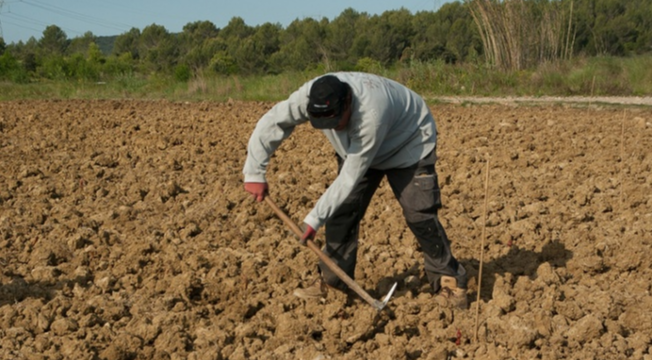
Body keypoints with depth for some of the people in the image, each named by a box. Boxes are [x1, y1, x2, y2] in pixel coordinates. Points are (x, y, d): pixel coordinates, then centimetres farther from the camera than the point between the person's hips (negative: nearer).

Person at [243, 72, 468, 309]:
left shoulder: (371, 113, -45)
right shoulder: (310, 96, -31)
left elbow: (351, 177, -38)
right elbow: (270, 124, -20)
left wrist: (315, 219, -36)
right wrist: (254, 173, -23)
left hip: (409, 144, -5)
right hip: (355, 146, 6)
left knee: (420, 214, -13)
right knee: (343, 209, -2)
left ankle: (449, 281, -2)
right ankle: (331, 280, 8)